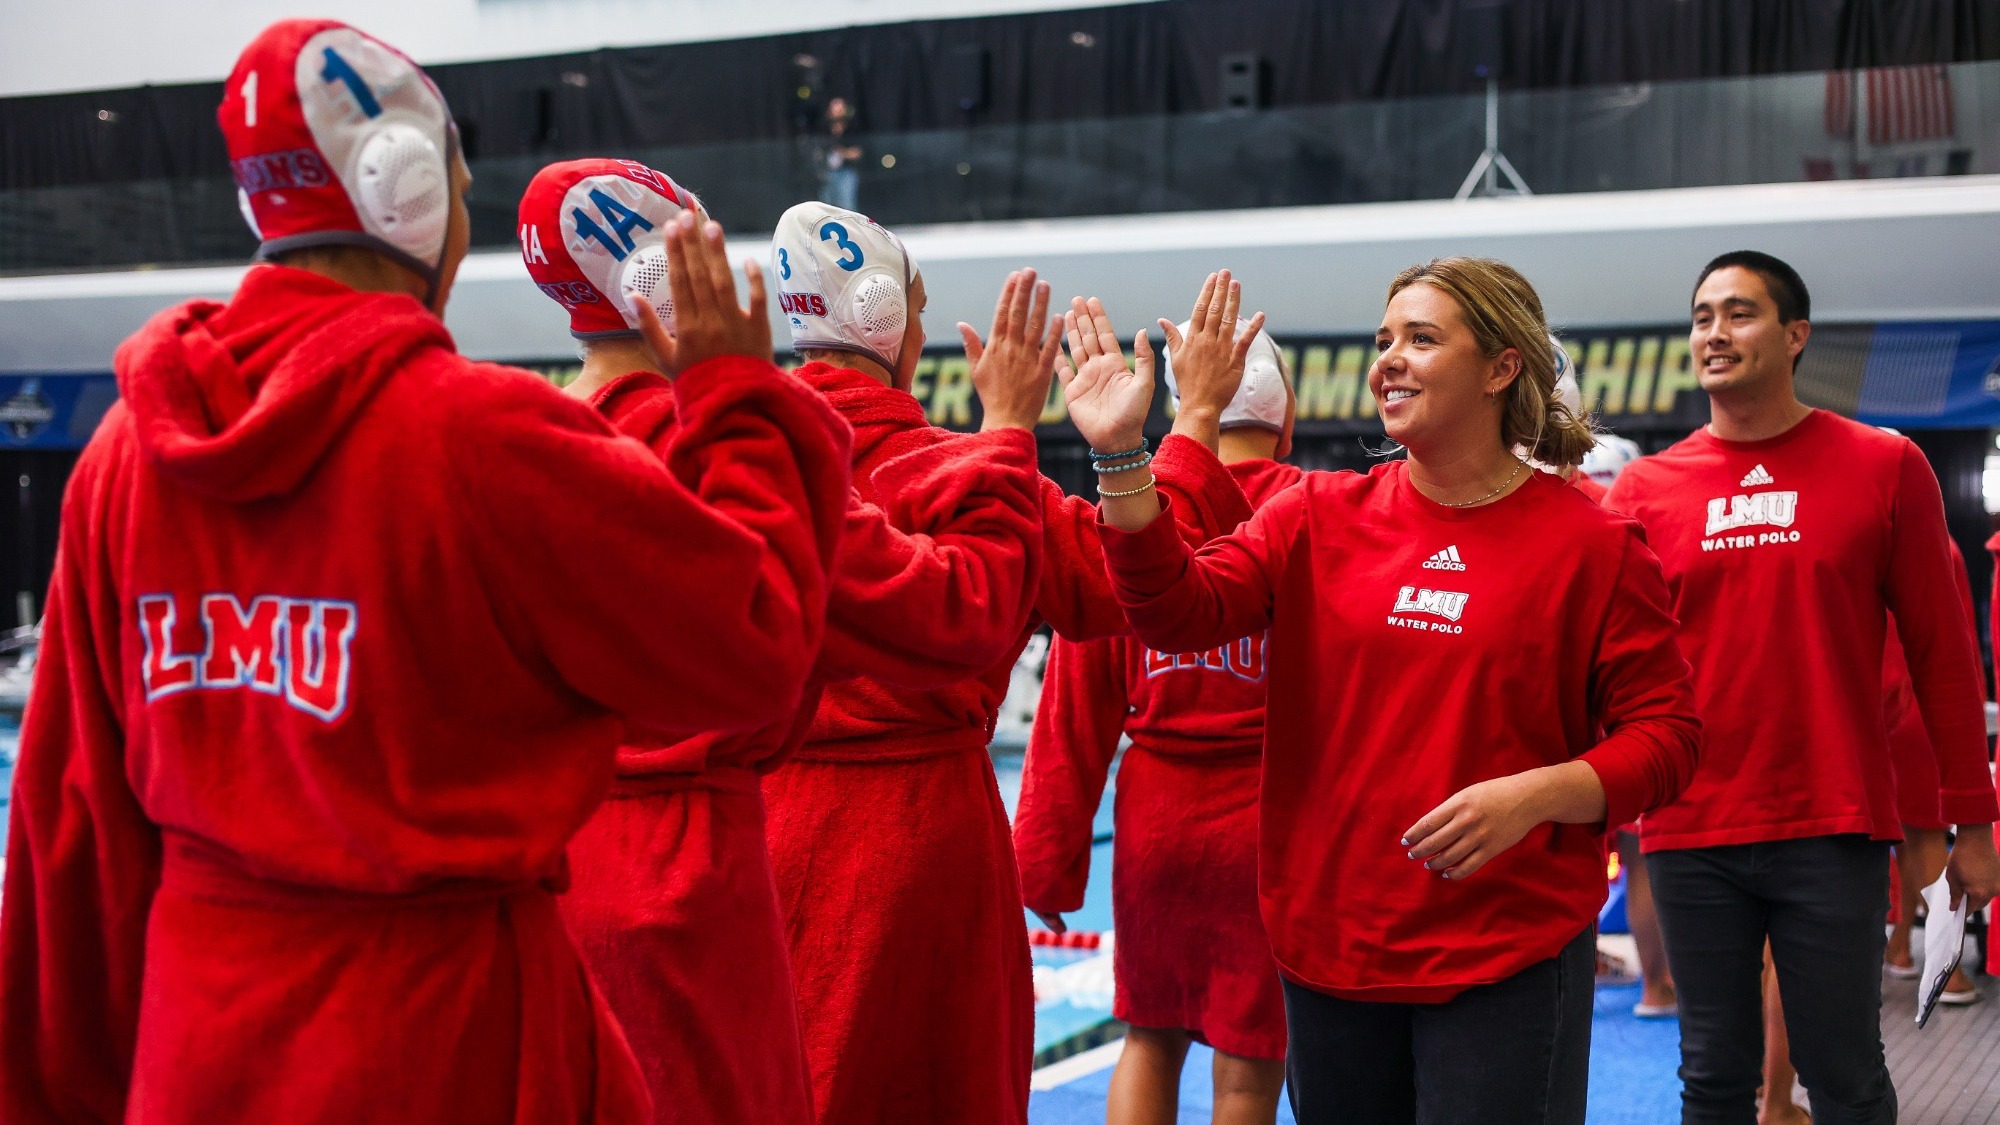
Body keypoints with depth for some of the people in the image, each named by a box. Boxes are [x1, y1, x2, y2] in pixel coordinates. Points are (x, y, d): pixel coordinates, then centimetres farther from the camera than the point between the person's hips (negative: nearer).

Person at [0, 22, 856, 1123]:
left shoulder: (128, 448, 0)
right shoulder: (486, 434, -18)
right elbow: (758, 646, -12)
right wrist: (738, 394, 1)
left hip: (196, 1034, 6)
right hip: (441, 1034, -5)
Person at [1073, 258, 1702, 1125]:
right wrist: (1120, 459, -20)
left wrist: (1534, 795, -20)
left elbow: (1664, 735, -3)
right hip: (1328, 945, 3)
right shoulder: (1319, 517, 4)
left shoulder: (1592, 544, -4)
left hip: (1507, 959, -3)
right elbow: (1180, 613, -8)